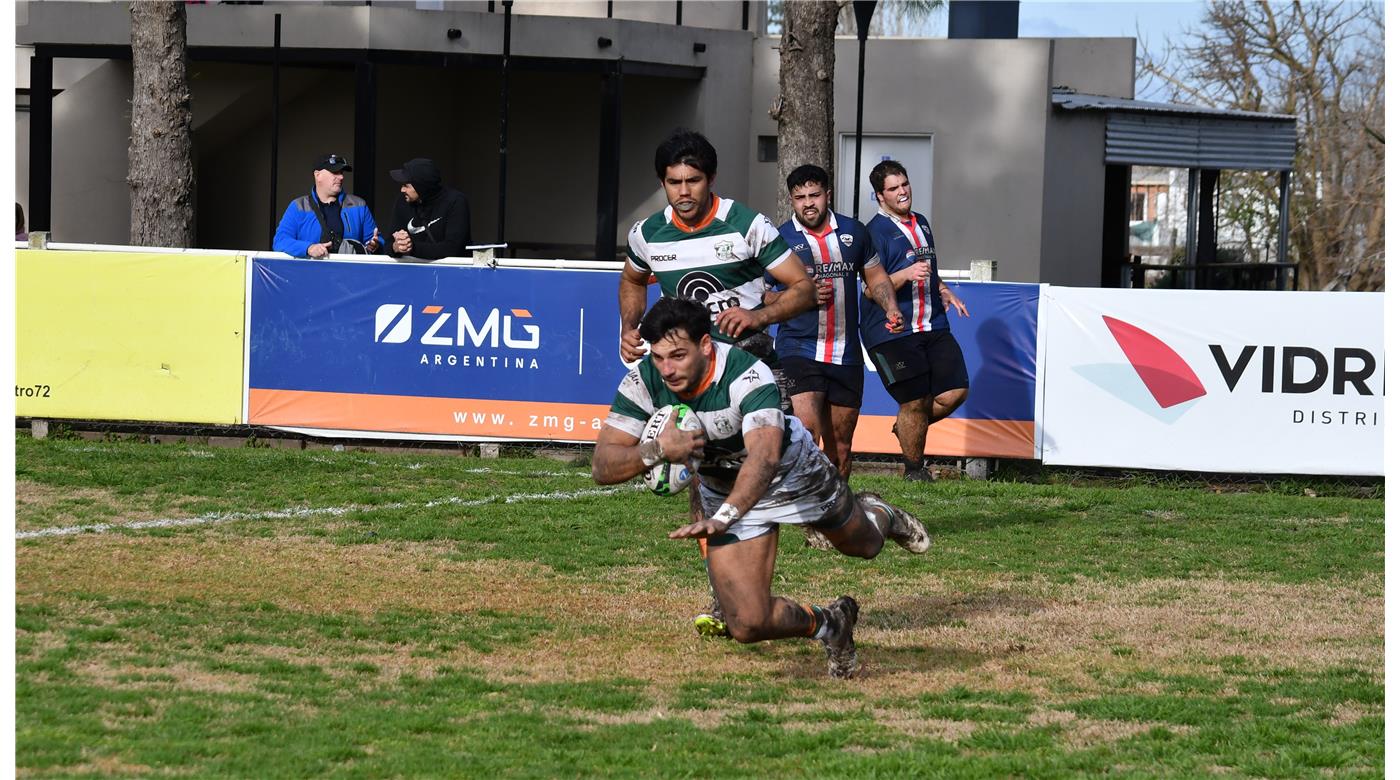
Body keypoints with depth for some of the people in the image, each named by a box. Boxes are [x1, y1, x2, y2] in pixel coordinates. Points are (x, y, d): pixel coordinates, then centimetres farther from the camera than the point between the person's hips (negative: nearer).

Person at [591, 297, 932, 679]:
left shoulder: (748, 374, -40)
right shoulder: (643, 382, -27)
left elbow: (764, 456, -55)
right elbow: (603, 467, -26)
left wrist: (723, 518, -70)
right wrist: (657, 450, -46)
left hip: (791, 472, -2)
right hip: (722, 489, 2)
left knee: (863, 544, 26)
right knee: (748, 624, -12)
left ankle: (878, 515, 66)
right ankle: (830, 624, 19)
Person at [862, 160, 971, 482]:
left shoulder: (921, 223, 18)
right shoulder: (876, 231, -8)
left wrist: (943, 291, 19)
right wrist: (906, 274, -26)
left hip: (933, 326, 7)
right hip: (893, 332, -7)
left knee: (954, 392, -2)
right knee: (916, 402, -6)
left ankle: (907, 429, 25)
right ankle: (914, 468, 15)